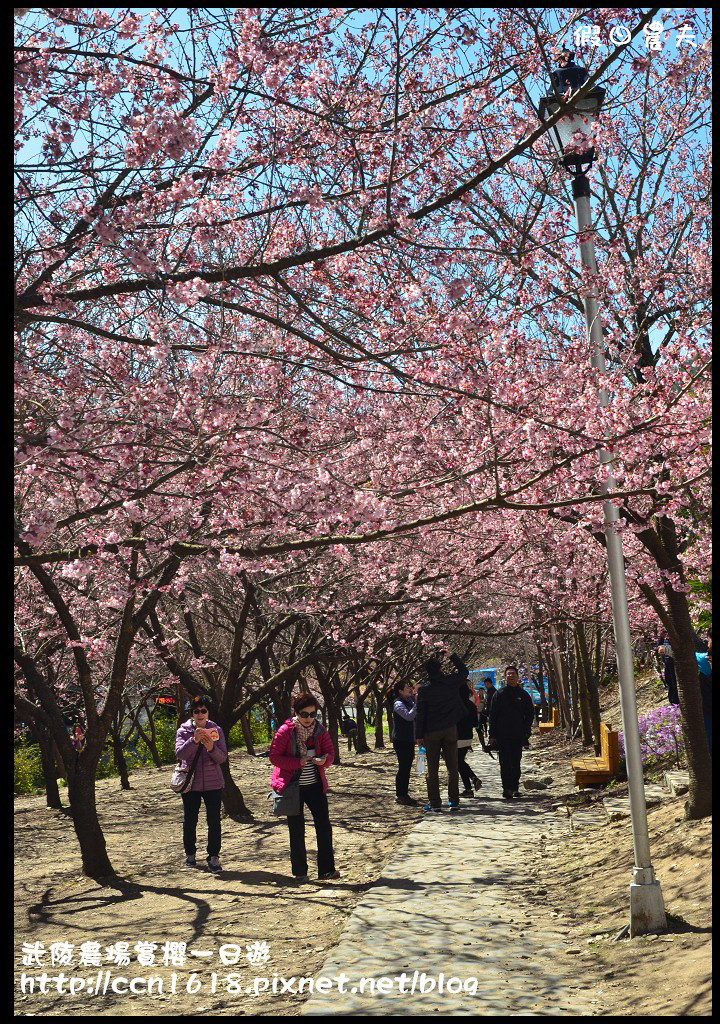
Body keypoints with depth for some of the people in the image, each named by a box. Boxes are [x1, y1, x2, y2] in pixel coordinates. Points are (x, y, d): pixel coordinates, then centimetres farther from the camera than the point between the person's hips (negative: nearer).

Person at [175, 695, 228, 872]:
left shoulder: (216, 730, 0)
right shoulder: (184, 730, -1)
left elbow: (223, 758, -5)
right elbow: (179, 753, -16)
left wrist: (211, 748, -26)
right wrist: (194, 740, -31)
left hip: (213, 783, 0)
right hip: (190, 784, 0)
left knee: (214, 821, -3)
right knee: (189, 821, 10)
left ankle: (214, 857, 5)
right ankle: (190, 854, 28)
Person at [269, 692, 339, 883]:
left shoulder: (320, 730, -1)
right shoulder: (286, 731, -12)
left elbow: (330, 753, 2)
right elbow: (273, 756, -13)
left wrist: (324, 760, -22)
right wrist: (298, 762, -24)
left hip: (315, 785, 3)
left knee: (324, 825, -1)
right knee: (296, 829, 5)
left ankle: (326, 869, 7)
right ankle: (299, 872, 15)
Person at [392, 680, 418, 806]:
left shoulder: (409, 701, 15)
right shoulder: (398, 704, -13)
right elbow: (409, 716, -29)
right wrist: (416, 703, -26)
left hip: (409, 740, 9)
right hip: (401, 740, -9)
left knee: (407, 767, 12)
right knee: (403, 768, -6)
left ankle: (403, 794, 19)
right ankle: (400, 795, 0)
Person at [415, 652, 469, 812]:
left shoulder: (424, 689, -8)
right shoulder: (451, 681, -4)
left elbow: (420, 714, -7)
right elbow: (464, 671, 16)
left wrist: (419, 735, -2)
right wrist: (452, 656, 21)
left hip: (431, 733, -1)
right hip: (450, 730, 1)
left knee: (432, 769, 5)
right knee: (452, 767, 8)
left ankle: (434, 802, 4)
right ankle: (454, 801, 8)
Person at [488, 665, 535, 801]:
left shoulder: (524, 695, 8)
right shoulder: (499, 694, 3)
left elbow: (530, 714, 11)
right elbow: (492, 715, 2)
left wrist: (525, 731, -1)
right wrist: (492, 735, -4)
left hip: (518, 735, 2)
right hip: (502, 735, -2)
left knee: (516, 762, 9)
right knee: (505, 763, -7)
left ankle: (515, 787, 20)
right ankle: (507, 789, -8)